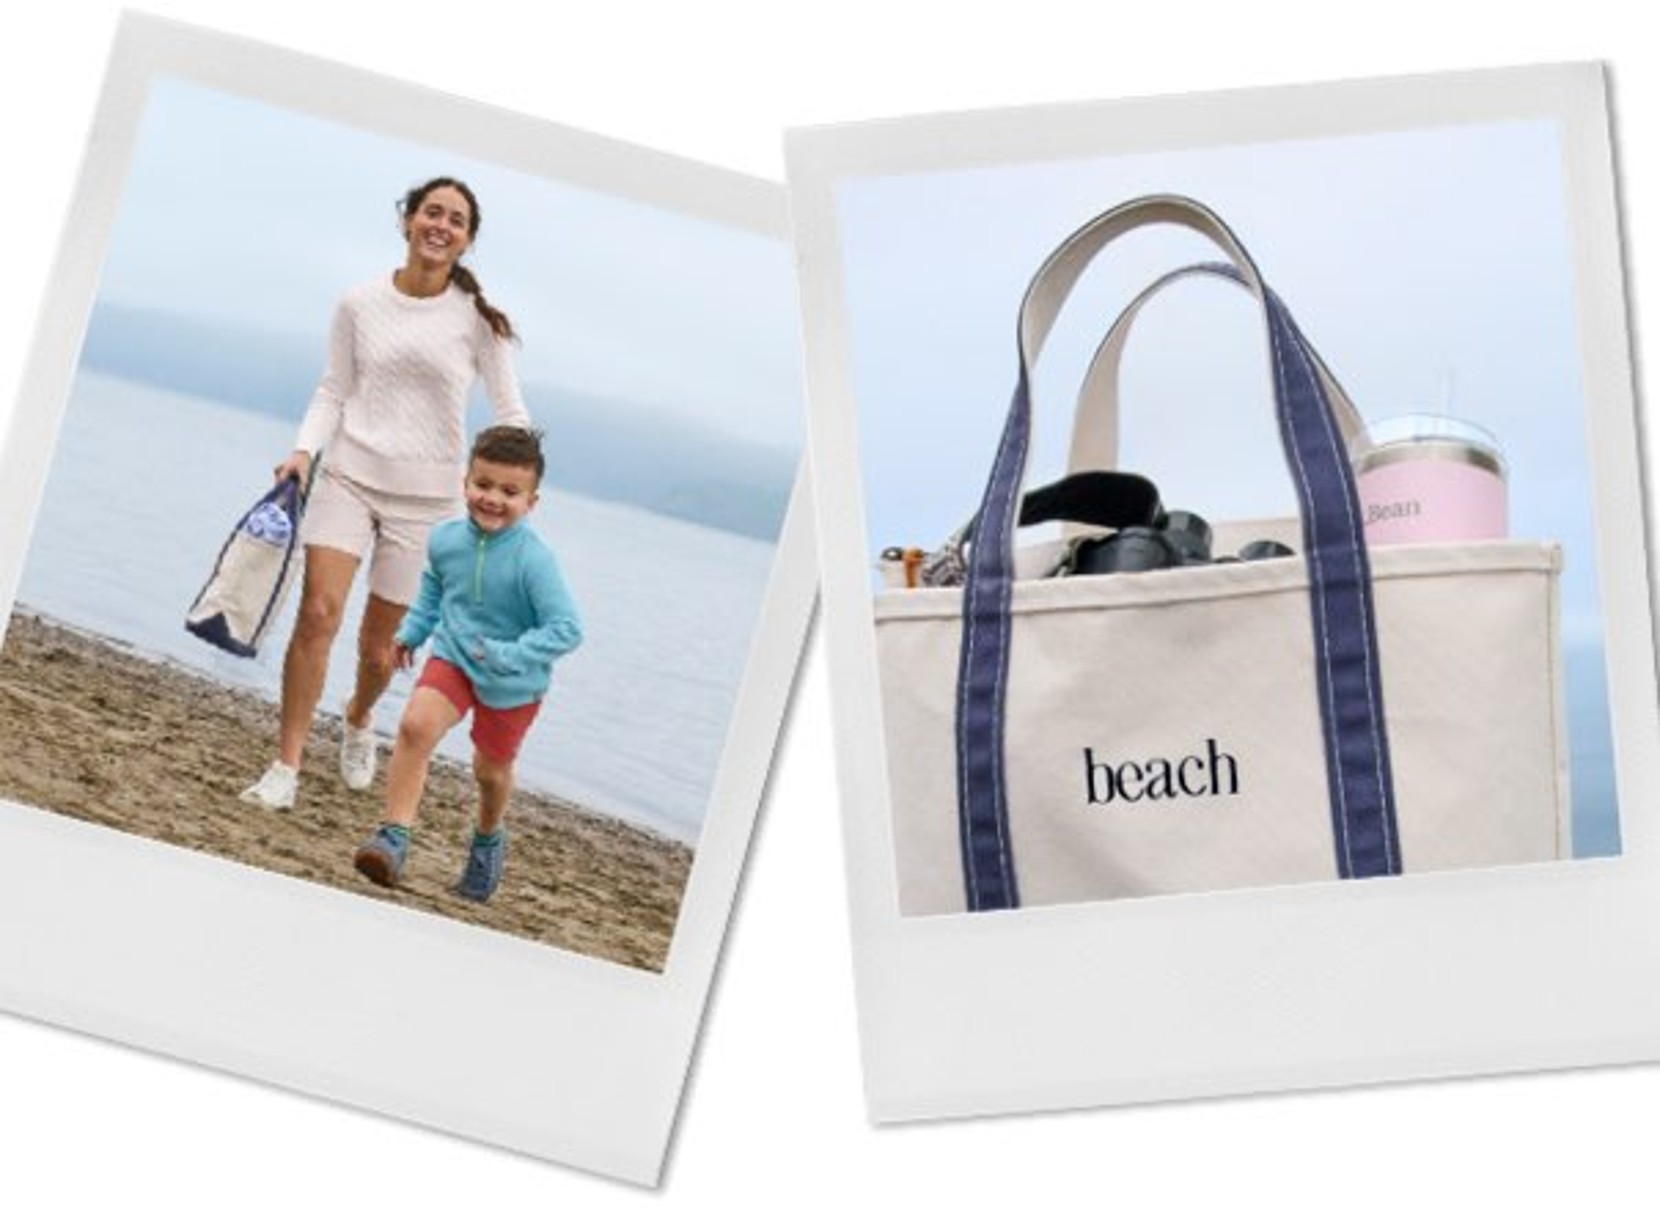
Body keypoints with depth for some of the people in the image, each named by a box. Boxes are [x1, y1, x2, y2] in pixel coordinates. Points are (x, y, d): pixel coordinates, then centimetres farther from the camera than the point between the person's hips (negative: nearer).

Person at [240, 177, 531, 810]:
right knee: (318, 613, -14)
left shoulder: (477, 318, -3)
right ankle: (286, 767, -8)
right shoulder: (360, 305, 1)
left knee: (378, 641, 5)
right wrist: (304, 449, -7)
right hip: (348, 477, 1)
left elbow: (509, 414, 1)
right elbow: (333, 391, 8)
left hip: (425, 496, 0)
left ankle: (359, 721, 40)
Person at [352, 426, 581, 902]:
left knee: (491, 769, 17)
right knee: (415, 725, -24)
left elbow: (566, 629, -27)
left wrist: (509, 656, -33)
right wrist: (411, 632, 6)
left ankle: (488, 840, 48)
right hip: (454, 655, 3)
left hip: (513, 683, -2)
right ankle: (394, 834, -18)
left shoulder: (533, 560, -27)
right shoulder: (446, 538, -10)